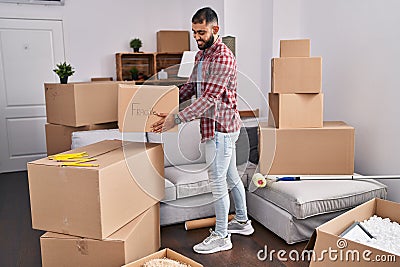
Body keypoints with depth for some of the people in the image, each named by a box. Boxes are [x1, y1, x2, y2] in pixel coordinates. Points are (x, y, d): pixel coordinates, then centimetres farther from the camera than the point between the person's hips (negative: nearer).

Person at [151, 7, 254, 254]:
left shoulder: (223, 57, -19)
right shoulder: (201, 55, 13)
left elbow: (210, 98, -26)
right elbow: (190, 87, 19)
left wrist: (177, 118, -28)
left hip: (220, 127, -10)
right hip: (223, 126, 10)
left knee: (217, 182, -2)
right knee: (231, 176, 19)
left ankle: (221, 236, 12)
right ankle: (242, 221, 35)